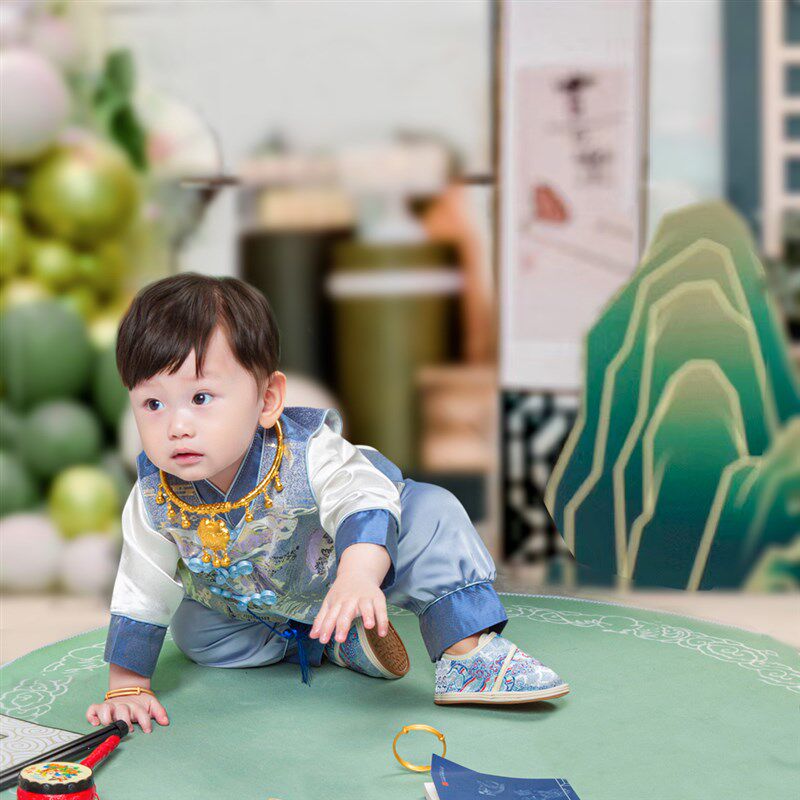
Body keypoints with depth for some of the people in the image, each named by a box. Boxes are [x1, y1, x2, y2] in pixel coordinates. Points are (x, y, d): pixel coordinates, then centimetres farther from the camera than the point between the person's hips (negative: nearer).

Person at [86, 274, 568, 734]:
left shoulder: (308, 452, -38)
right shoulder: (155, 498, -27)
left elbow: (365, 499, -52)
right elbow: (141, 592, -15)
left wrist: (358, 578, -73)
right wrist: (127, 686, -14)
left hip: (360, 557, -5)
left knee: (432, 514, -26)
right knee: (194, 633, -10)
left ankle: (468, 651, -23)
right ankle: (334, 643, -5)